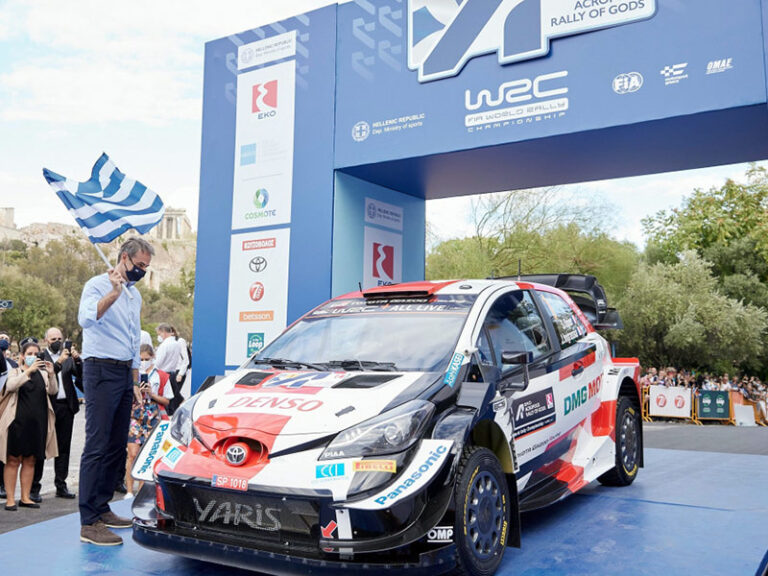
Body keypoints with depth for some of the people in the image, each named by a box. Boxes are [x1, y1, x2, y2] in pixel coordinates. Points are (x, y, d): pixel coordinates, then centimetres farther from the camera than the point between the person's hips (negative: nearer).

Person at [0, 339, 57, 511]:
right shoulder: (16, 372, 3)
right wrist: (28, 371, -27)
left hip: (37, 422, 3)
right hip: (18, 421, -3)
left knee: (30, 460, 7)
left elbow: (52, 390, -2)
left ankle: (25, 497, 14)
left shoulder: (42, 373, 10)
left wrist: (51, 374, -18)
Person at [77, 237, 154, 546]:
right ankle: (89, 523, -7)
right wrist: (114, 292, -37)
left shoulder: (135, 295, 18)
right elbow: (86, 318, -28)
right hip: (100, 370, -8)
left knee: (117, 445, 9)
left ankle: (102, 508, 19)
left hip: (125, 374, 8)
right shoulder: (97, 285, -6)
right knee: (97, 446, -10)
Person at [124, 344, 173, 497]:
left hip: (153, 419, 0)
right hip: (135, 417, 0)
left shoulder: (161, 376, 5)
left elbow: (166, 400, 6)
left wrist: (152, 394, -9)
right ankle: (129, 492, -2)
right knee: (133, 455, -7)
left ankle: (141, 491, 11)